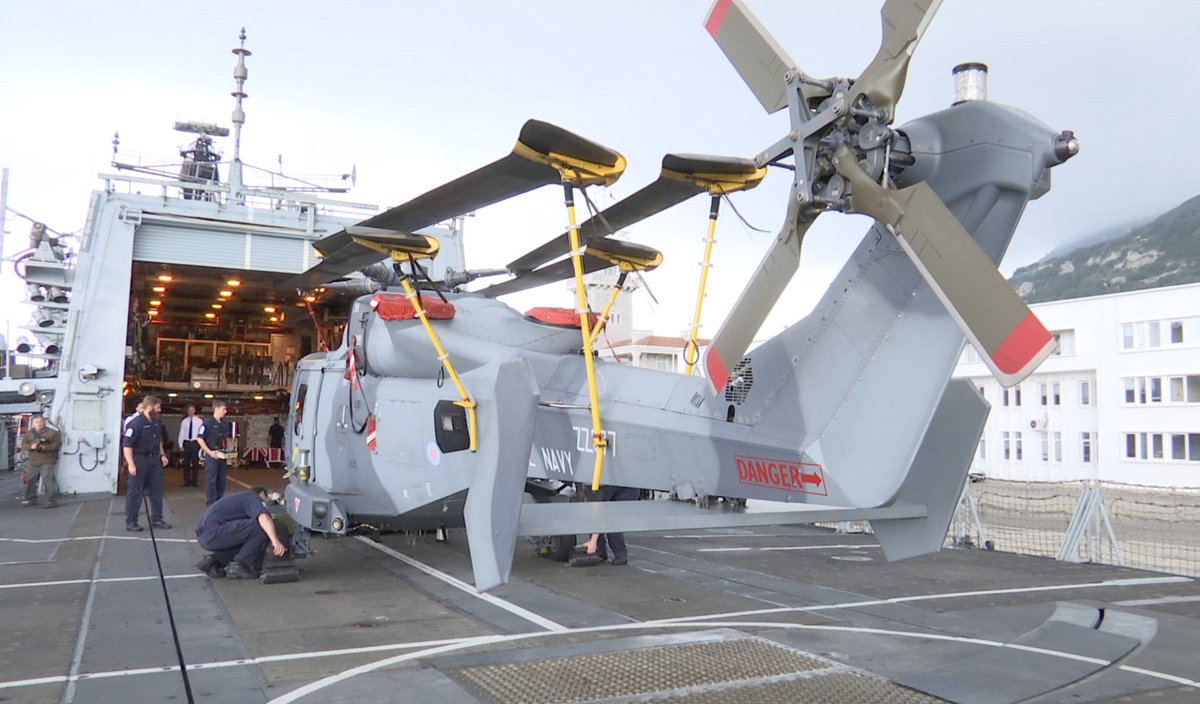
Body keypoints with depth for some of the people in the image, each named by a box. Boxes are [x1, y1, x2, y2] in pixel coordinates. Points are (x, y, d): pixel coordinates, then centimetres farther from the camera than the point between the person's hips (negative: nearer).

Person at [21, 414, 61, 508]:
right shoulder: (29, 434, 13)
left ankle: (52, 501, -10)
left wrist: (45, 448, -20)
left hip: (47, 462, -6)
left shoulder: (52, 432, -1)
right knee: (30, 481, 13)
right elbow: (23, 444, 7)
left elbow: (58, 443, -8)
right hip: (33, 462, 6)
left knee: (48, 481, -13)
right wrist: (31, 446, -15)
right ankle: (31, 500, 28)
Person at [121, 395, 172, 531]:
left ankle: (156, 519, 21)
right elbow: (127, 445, -20)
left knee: (157, 490, 11)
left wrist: (162, 454, 16)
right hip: (140, 460, -8)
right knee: (135, 492, 1)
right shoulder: (136, 423, -17)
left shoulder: (157, 422, 8)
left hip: (154, 459, 8)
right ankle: (131, 522, 10)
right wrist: (131, 464, -24)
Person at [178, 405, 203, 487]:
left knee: (195, 463, 2)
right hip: (187, 443, 1)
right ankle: (187, 481, 12)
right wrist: (181, 445, -1)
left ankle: (195, 481, 9)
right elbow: (181, 433, 5)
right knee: (186, 463, 5)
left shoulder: (199, 421, 2)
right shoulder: (184, 421, 4)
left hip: (196, 443, -1)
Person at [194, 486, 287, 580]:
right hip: (213, 532, -10)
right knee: (262, 526, -13)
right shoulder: (254, 498, 2)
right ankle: (239, 566, -7)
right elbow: (264, 517, -21)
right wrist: (275, 541, -30)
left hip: (204, 535, 10)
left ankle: (214, 560, 9)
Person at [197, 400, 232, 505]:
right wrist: (210, 452, -16)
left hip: (222, 455, 6)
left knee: (221, 479, 12)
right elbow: (200, 439, -12)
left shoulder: (225, 424, 8)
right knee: (211, 480, 0)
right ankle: (211, 503, 6)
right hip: (211, 454, -6)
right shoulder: (208, 423, -11)